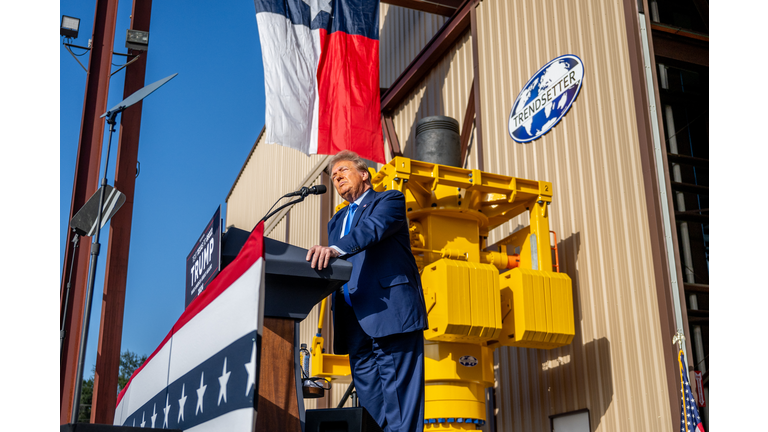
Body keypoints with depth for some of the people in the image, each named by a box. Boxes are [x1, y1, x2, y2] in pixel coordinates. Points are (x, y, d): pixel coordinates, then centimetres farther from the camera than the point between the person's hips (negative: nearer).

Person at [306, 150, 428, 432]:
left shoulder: (389, 200, 6)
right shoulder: (336, 222, 29)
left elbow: (373, 228, -16)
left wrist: (334, 249, -32)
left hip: (389, 310, -7)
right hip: (354, 320, 7)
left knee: (397, 390, -10)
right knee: (368, 396, 6)